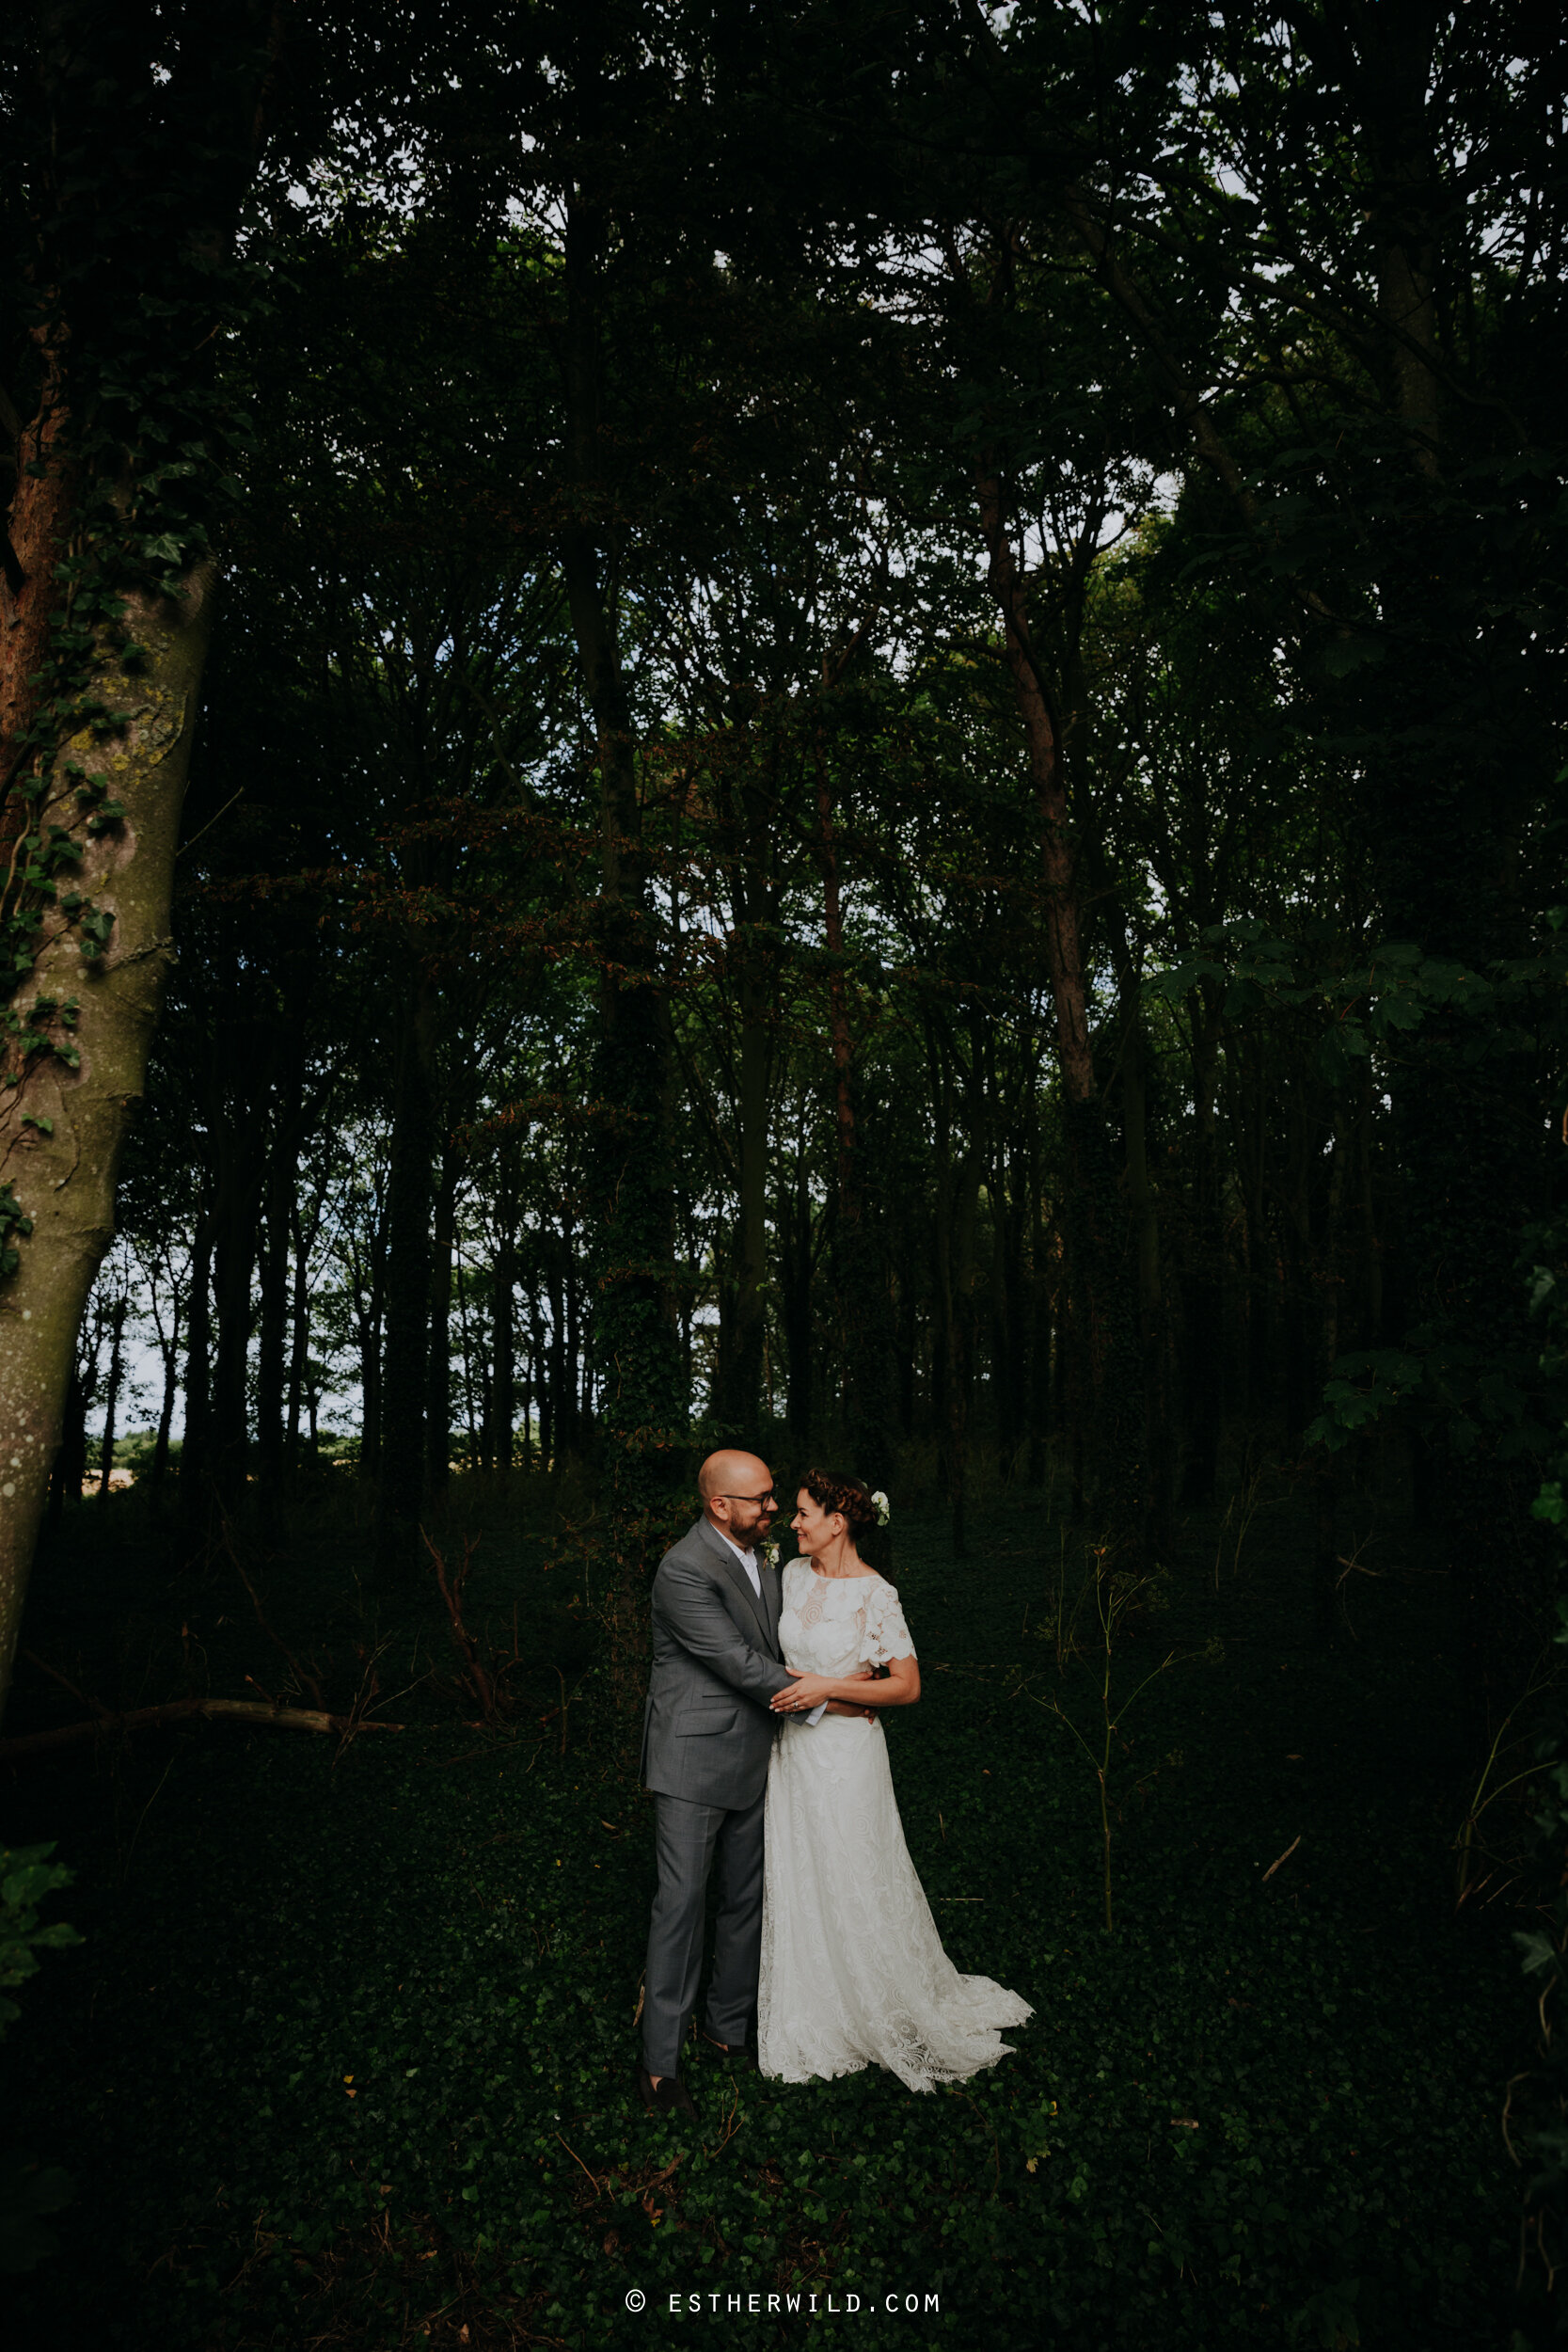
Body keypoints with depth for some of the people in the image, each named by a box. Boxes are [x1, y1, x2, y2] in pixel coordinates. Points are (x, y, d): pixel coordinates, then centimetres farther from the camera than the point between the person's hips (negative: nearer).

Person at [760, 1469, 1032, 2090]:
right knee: (796, 1881, 15)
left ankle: (873, 2013, 29)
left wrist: (829, 1688, -21)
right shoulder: (794, 1574, 1)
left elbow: (908, 1687, -15)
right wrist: (782, 1691, 1)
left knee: (852, 1883, 7)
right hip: (794, 1747, 6)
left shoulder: (875, 1595, -17)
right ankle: (810, 2019, 33)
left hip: (845, 1753, -6)